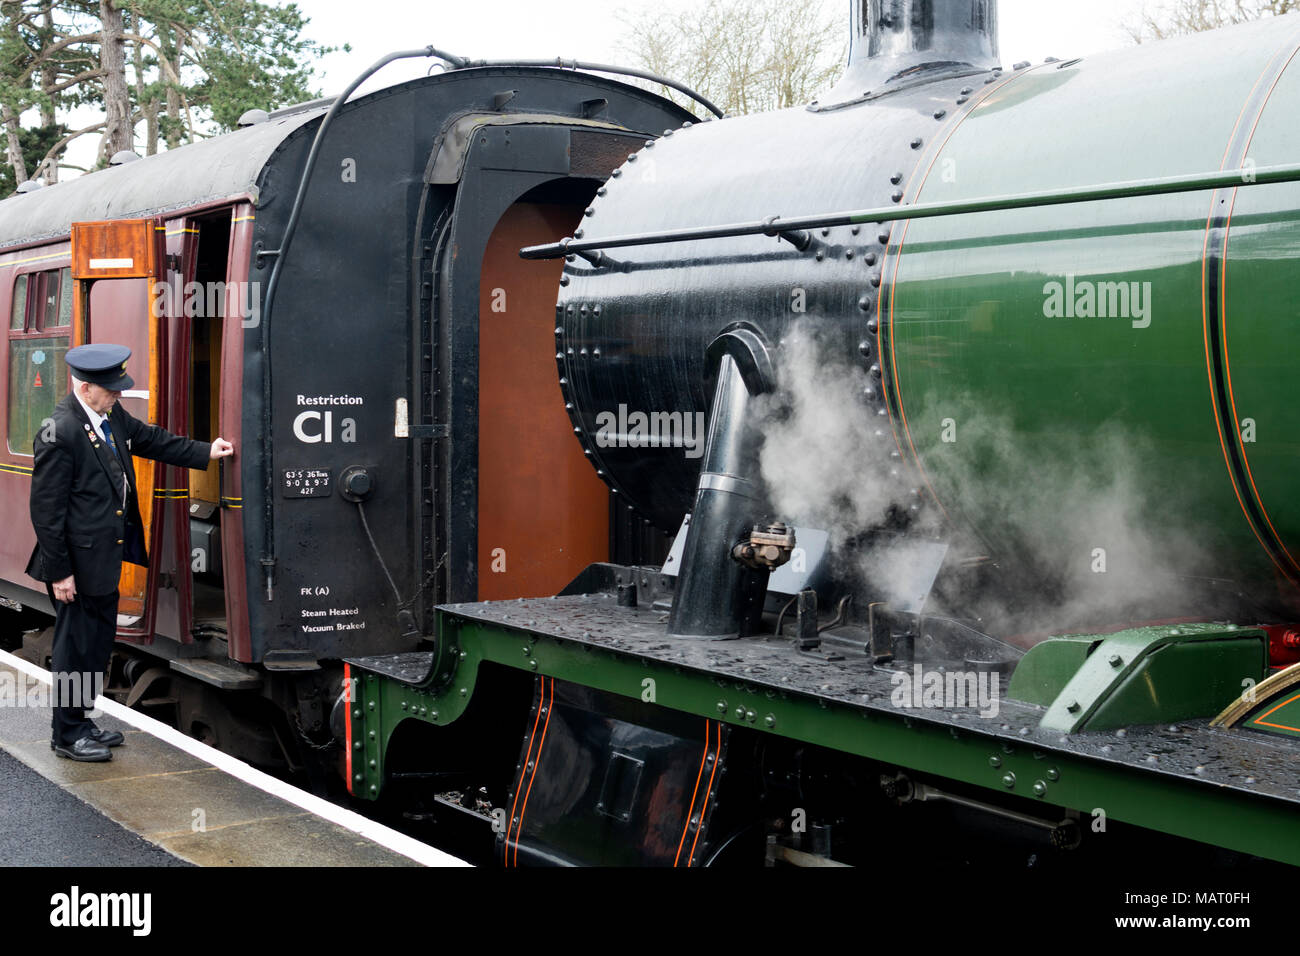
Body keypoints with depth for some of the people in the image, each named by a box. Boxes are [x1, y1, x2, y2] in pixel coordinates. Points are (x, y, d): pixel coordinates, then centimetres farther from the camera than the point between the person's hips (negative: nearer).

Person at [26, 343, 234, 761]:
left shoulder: (112, 417, 5)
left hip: (105, 559, 9)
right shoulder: (59, 433, -21)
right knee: (77, 645, 3)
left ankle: (79, 722, 33)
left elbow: (151, 439, 24)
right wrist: (59, 571, -18)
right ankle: (67, 735, 17)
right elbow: (46, 509, -19)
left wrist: (206, 452, 22)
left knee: (99, 641, 18)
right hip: (79, 563, -9)